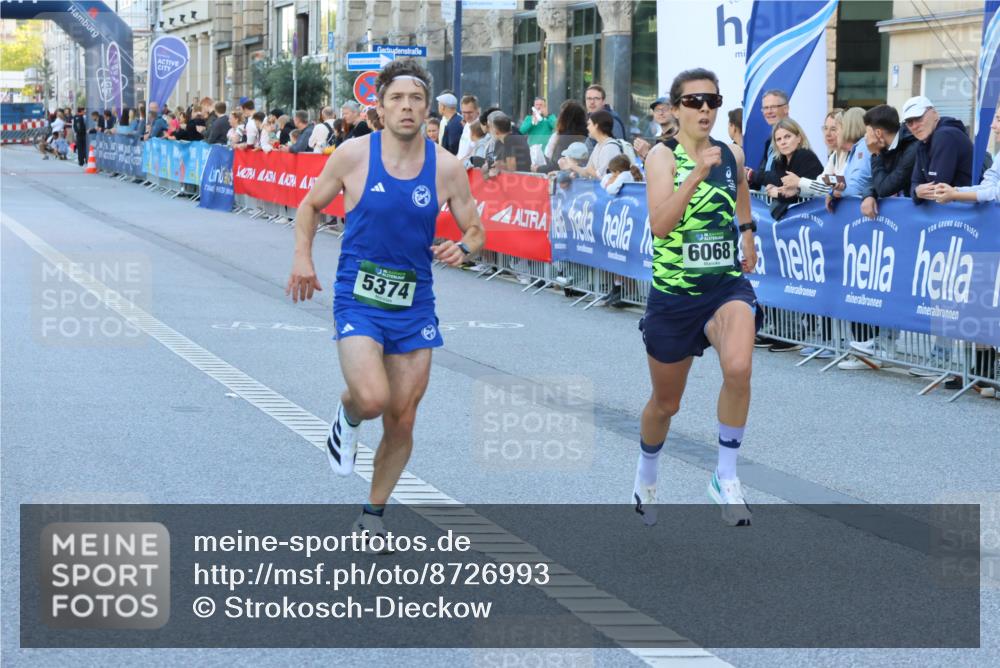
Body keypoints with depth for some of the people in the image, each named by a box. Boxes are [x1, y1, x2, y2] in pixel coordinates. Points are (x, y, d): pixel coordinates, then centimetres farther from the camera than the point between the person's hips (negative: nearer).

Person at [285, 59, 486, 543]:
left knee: (402, 421, 7)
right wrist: (302, 258, -6)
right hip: (358, 299, -3)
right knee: (372, 398, -25)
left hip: (414, 307, 3)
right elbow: (311, 205, 9)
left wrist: (463, 248, -16)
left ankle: (373, 514, 28)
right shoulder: (353, 154, -6)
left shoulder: (446, 167, -2)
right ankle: (347, 418, 13)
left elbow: (475, 231, 8)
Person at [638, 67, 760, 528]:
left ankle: (726, 476, -13)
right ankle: (645, 479, 45)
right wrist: (697, 174, -31)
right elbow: (659, 225, -25)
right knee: (665, 403, 14)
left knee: (738, 369, -30)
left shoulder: (732, 154, 3)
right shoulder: (663, 156, -10)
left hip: (727, 286, 2)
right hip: (673, 294, -2)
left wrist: (747, 232, 23)